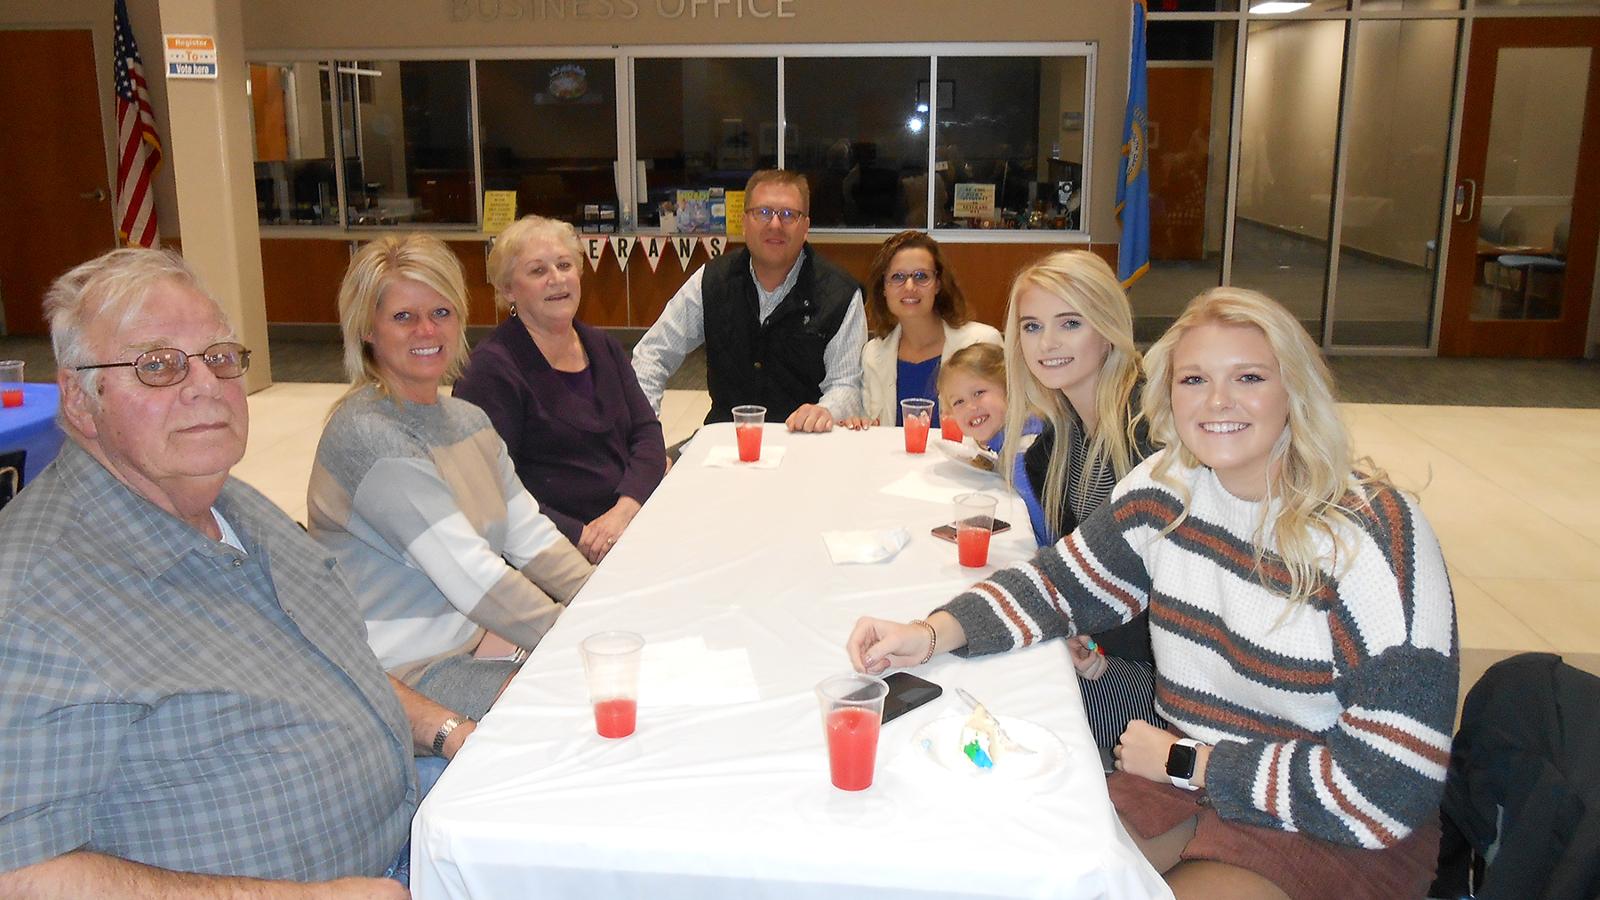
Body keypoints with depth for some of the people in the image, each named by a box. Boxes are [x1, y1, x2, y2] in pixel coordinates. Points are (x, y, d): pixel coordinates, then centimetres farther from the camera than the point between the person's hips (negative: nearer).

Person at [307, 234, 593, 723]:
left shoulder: (467, 419, 10)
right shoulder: (367, 435, -18)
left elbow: (533, 537, 7)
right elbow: (470, 575, -24)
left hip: (478, 635, 8)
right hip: (408, 672, -8)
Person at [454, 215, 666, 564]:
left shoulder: (603, 347, 16)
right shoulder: (492, 368, -7)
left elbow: (647, 432, 8)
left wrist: (625, 508, -11)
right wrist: (580, 536, -22)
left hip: (629, 522, 8)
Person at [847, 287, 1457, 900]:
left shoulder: (1375, 538, -21)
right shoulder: (1166, 486, -3)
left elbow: (1391, 785, -21)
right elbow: (1060, 582, 8)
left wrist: (1182, 760, -14)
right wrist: (931, 634, -11)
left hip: (1332, 829, -4)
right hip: (1184, 779, 4)